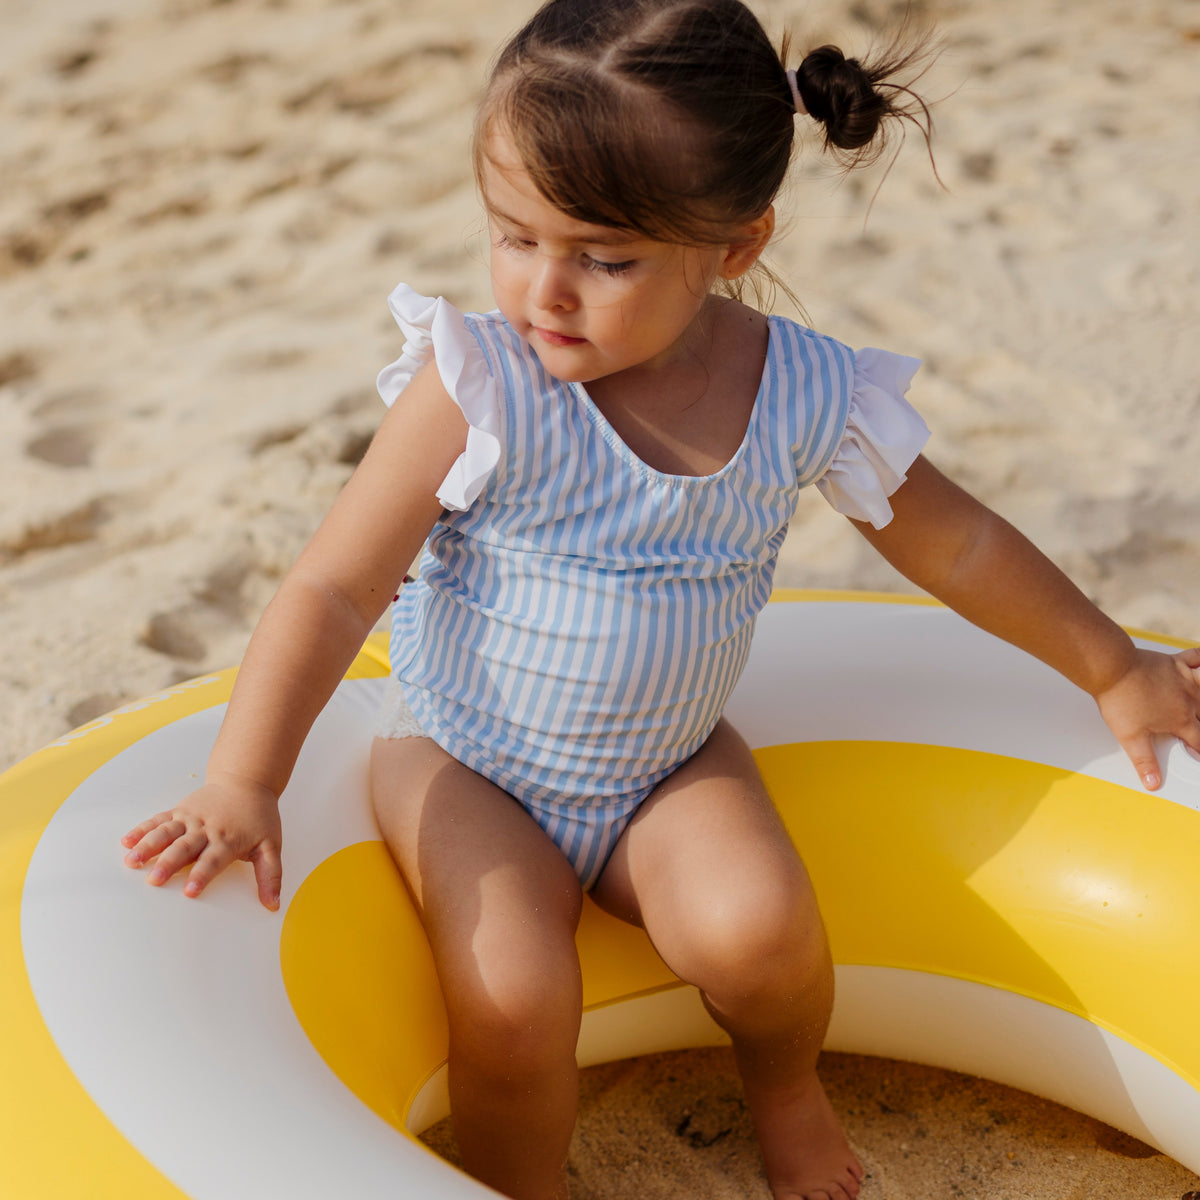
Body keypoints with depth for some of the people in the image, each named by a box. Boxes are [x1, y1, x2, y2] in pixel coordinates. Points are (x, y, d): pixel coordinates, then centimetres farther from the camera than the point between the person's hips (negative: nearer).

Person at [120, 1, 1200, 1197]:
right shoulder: (477, 389, -23)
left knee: (757, 929, -22)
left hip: (667, 766, 2)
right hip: (466, 760, -2)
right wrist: (242, 784, -30)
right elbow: (335, 587, -20)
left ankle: (785, 1085, 15)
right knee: (516, 997, -23)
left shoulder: (806, 398, -14)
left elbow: (955, 542, 1)